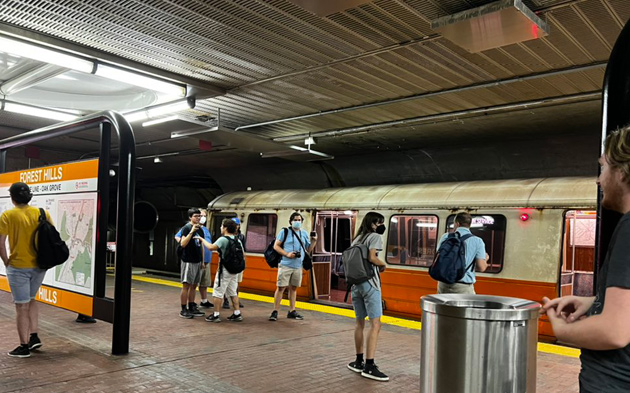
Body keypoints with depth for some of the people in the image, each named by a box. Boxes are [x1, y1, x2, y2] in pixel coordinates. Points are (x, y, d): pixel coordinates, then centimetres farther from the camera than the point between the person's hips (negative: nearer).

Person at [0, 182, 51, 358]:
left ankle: (24, 346, 12)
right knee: (31, 300, 24)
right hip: (39, 265, 4)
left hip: (18, 267, -4)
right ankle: (34, 336, 20)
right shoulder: (42, 213, 1)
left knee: (21, 306, 5)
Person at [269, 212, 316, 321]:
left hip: (298, 266, 5)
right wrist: (287, 254, -14)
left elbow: (308, 250, 17)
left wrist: (314, 240, 1)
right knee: (281, 287, -6)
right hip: (285, 265, -5)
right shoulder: (285, 232, -1)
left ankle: (292, 311, 22)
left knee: (293, 288, 13)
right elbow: (276, 246, -3)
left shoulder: (304, 233, 12)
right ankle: (275, 312, 0)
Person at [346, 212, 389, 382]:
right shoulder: (375, 237, -4)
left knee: (359, 323, 14)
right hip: (370, 283, -8)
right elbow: (372, 258, -18)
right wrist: (383, 264, 0)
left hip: (356, 283, 8)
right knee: (375, 324, -8)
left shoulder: (357, 238, 18)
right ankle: (369, 366, -11)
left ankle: (359, 361, 20)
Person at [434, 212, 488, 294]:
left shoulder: (445, 237, 4)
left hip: (444, 285, 3)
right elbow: (481, 267, -5)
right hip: (464, 287, -3)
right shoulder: (477, 241, -1)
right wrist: (485, 259, 17)